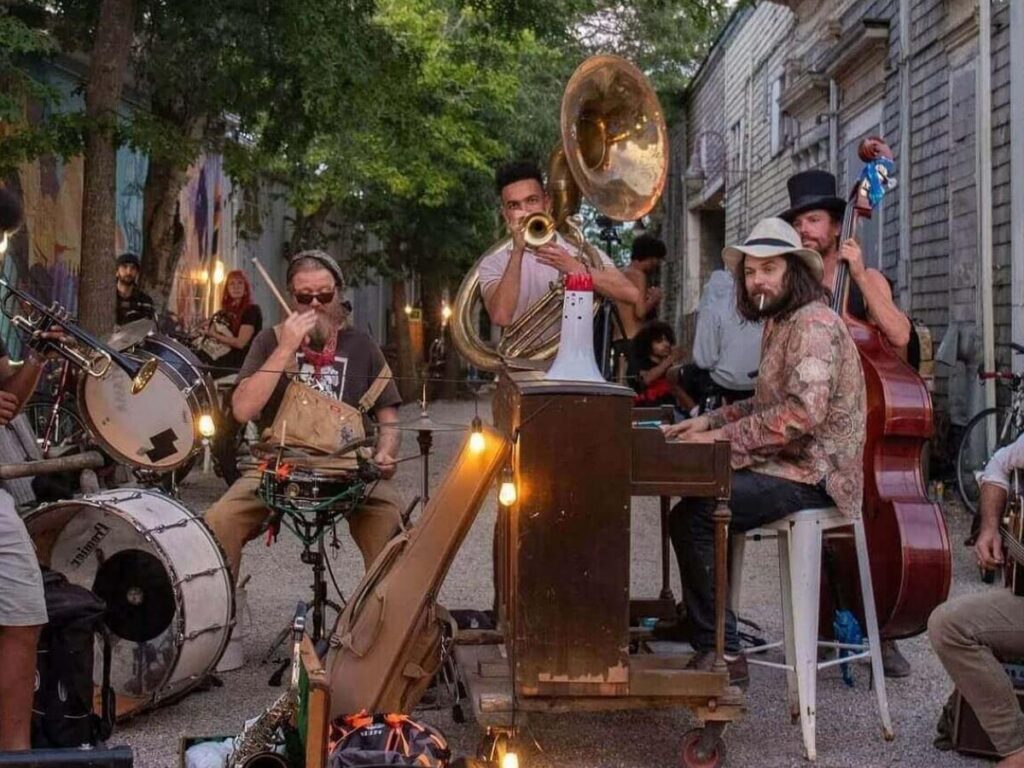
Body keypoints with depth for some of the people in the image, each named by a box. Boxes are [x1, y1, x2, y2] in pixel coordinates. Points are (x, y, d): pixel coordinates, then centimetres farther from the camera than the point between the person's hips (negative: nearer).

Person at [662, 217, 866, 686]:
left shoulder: (814, 323, -16)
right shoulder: (779, 323, 18)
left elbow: (802, 412, -28)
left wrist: (723, 437, -23)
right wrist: (712, 420, 11)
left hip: (811, 476, -11)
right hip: (786, 465, 11)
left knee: (692, 517, -21)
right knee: (691, 493, 18)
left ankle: (722, 654, -13)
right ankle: (693, 619, 25)